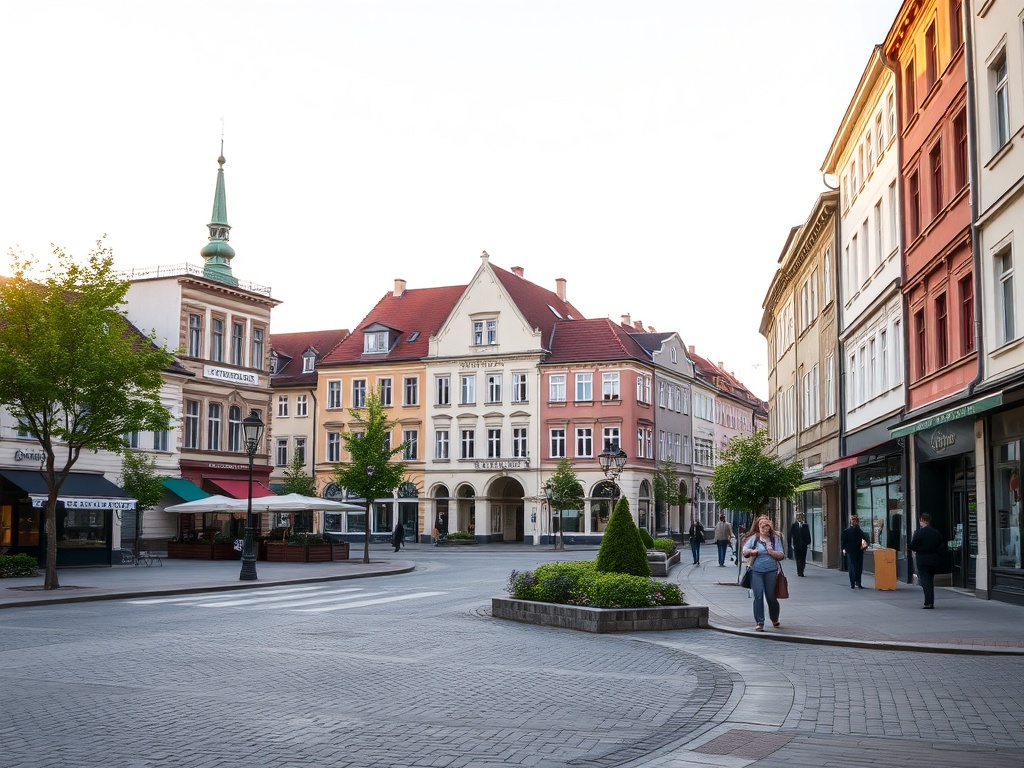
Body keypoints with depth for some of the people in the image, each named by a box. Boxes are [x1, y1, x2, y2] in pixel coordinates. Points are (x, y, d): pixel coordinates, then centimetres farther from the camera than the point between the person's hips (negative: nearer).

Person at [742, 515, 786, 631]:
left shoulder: (775, 538, 7)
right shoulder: (754, 538, 7)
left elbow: (781, 555, 3)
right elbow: (744, 551, 6)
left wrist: (772, 552, -15)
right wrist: (750, 551, -15)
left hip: (771, 571, 0)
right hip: (756, 570, 0)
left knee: (771, 596, 6)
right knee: (758, 596, -9)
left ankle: (775, 619, 31)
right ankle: (759, 623, -4)